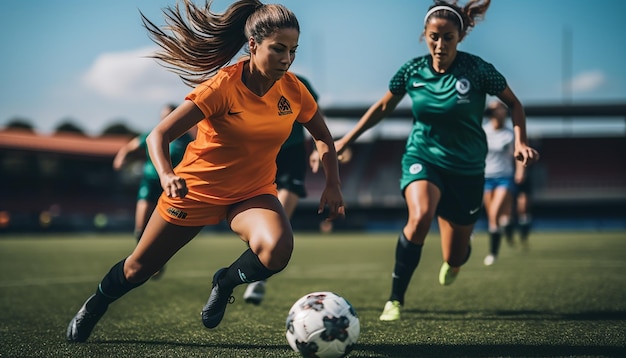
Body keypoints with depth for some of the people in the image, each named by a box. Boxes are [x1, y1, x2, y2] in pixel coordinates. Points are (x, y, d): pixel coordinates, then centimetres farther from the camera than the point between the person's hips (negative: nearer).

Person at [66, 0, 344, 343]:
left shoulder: (293, 90, -12)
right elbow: (158, 135, -22)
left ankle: (225, 283, 2)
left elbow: (323, 137, 7)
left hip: (253, 192, 2)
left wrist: (333, 185, -8)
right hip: (196, 187, -2)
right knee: (138, 268, 11)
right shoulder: (223, 86, -24)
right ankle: (93, 307, 45)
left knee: (277, 250, -31)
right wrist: (166, 176, -41)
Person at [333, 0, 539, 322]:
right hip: (422, 158, 0)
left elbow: (513, 103, 1)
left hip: (466, 169, 0)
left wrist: (520, 142, -15)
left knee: (455, 257, 7)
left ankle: (452, 261, 50)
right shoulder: (413, 70, -7)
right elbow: (383, 107, 9)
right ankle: (395, 299, -19)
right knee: (420, 217, -34)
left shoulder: (477, 70, -14)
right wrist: (344, 141, 10)